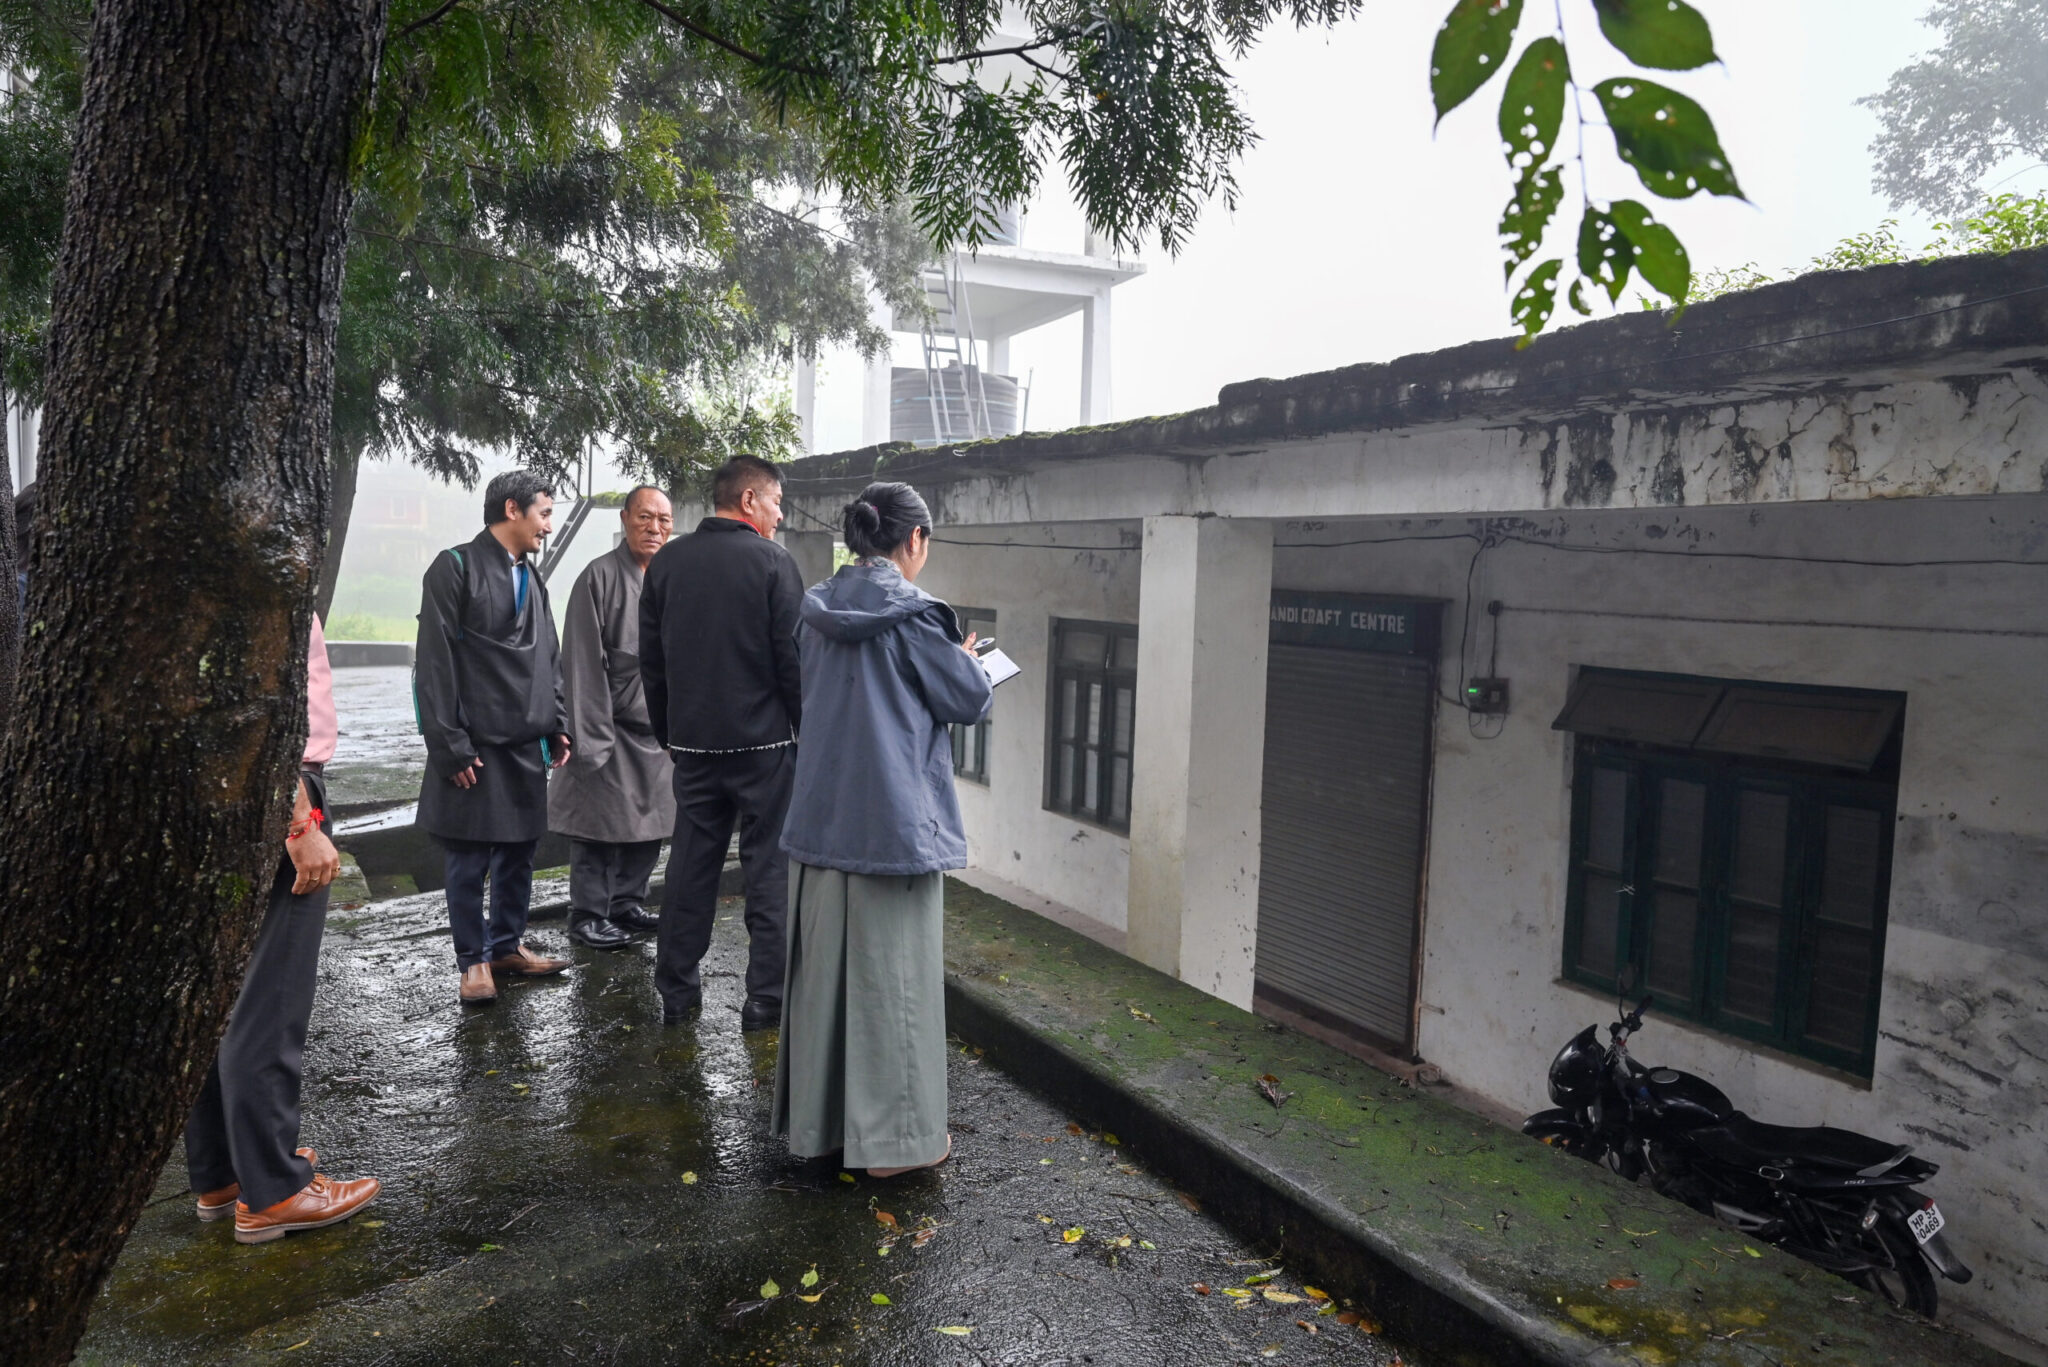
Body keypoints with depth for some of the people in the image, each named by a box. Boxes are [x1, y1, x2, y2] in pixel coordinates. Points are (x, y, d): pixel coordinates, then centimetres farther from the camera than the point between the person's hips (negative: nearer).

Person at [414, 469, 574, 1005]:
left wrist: (558, 725, 10)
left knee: (520, 851, 13)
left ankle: (508, 945, 27)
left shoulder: (531, 577, 16)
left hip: (528, 742, 7)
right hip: (477, 746, -7)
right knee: (470, 860, 2)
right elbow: (434, 664, -11)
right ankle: (473, 961, 15)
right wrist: (450, 746, -14)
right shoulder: (456, 568, -7)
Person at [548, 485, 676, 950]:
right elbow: (584, 664, -12)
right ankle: (588, 915, 11)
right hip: (612, 725, -6)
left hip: (658, 726, 7)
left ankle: (627, 903, 27)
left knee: (648, 822, 13)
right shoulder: (600, 577, -10)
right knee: (600, 822, 0)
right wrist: (593, 735, -16)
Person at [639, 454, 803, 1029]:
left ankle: (676, 991, 20)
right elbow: (794, 659, -10)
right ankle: (766, 996, 7)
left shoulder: (666, 562, 6)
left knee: (690, 864, 13)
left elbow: (650, 659, 12)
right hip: (764, 741, -5)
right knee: (769, 868, 4)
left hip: (692, 742, 5)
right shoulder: (773, 563, -9)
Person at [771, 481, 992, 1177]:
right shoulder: (910, 613, -13)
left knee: (823, 967, 15)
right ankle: (894, 1135, 15)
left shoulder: (820, 608, 6)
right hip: (894, 823, -6)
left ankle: (815, 1118, 28)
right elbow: (968, 700, -7)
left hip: (821, 817, 7)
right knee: (891, 975, 4)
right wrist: (968, 659, 15)